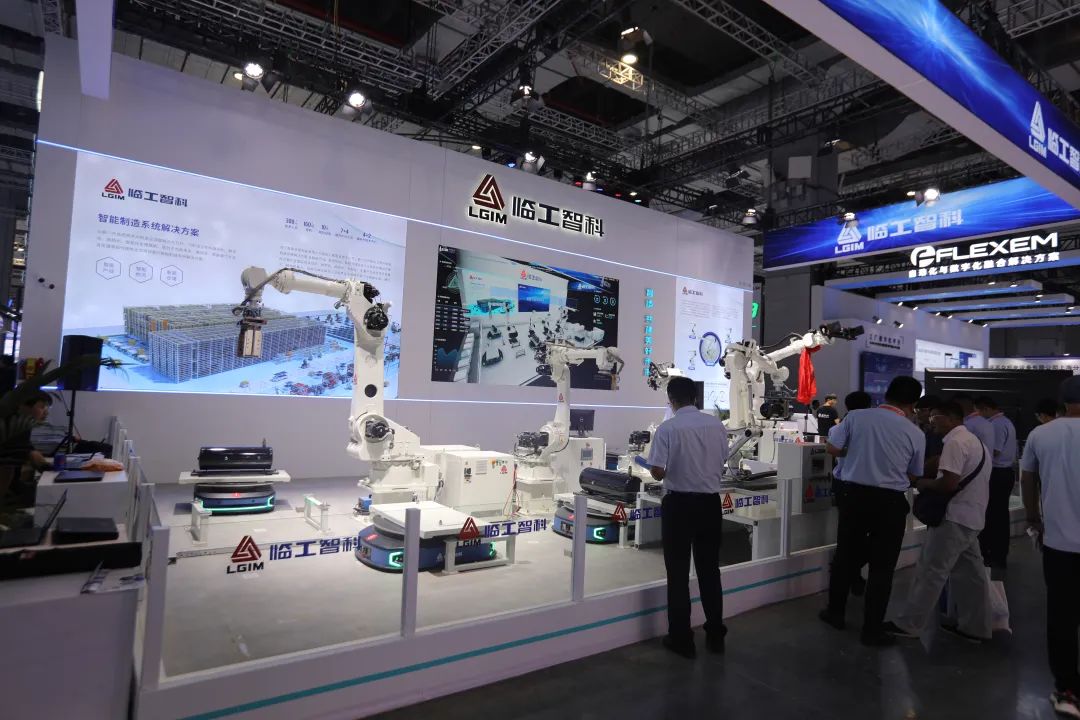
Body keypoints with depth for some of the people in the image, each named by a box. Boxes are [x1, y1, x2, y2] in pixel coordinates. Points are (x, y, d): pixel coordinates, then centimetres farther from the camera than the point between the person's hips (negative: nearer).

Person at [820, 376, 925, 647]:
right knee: (882, 566, 10)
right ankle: (872, 629, 17)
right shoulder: (915, 434, -4)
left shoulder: (856, 416, -6)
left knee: (845, 556, 16)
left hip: (855, 495, 1)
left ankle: (835, 613, 30)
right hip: (891, 502, -1)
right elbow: (913, 478, 4)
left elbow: (832, 449, -2)